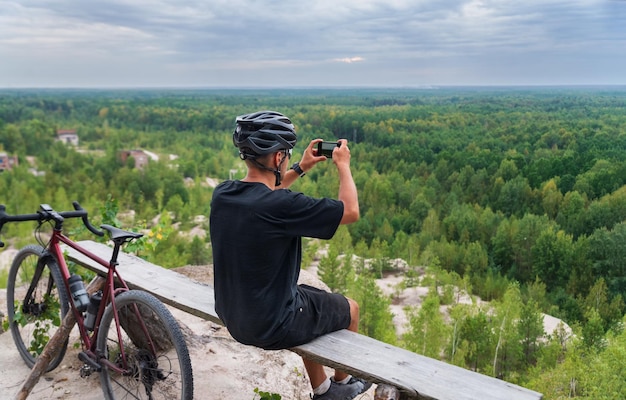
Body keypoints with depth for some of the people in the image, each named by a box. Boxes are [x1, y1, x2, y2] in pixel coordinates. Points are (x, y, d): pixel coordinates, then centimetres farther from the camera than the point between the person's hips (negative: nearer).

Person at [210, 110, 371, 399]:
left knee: (310, 296, 31)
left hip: (232, 317, 7)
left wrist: (301, 168, 14)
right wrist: (343, 165, -2)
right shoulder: (281, 206, -30)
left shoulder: (222, 193, -8)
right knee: (349, 308, 18)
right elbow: (351, 212, -16)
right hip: (272, 326, -7)